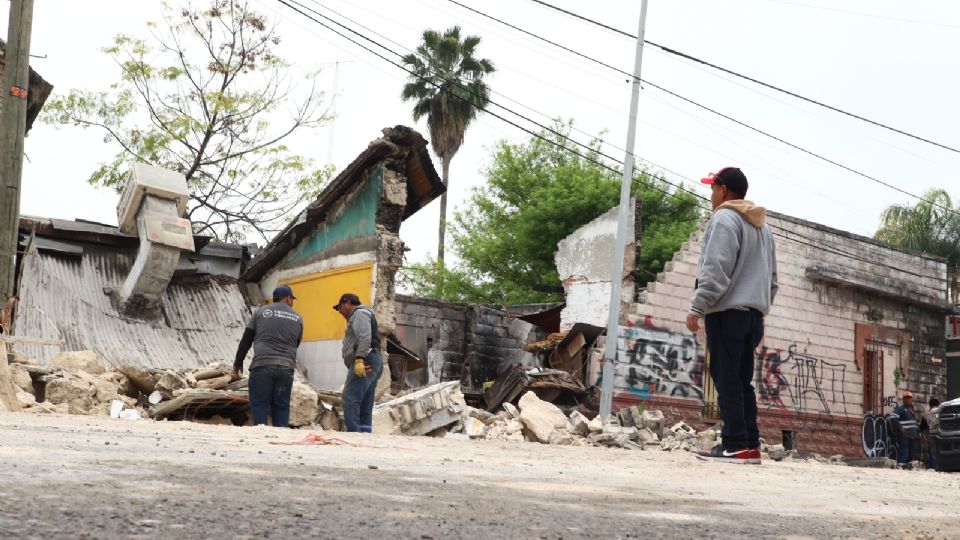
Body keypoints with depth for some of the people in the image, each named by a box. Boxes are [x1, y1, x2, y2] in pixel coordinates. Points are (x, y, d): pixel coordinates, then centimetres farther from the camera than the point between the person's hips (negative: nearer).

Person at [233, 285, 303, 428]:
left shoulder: (261, 312, 8)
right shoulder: (297, 318, 13)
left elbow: (246, 340, 9)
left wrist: (238, 362, 17)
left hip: (262, 364, -2)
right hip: (287, 367, 2)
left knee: (259, 405, 2)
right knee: (282, 407, 8)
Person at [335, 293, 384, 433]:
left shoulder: (359, 313, 1)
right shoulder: (359, 315, 33)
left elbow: (365, 337, -15)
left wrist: (359, 359, -25)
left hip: (364, 362, -11)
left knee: (350, 400, -18)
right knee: (365, 407, 4)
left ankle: (353, 432, -24)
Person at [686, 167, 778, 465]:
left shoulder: (724, 219, -6)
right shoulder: (762, 227, 22)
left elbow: (716, 270, -16)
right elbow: (771, 277, 22)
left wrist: (697, 308, -16)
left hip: (727, 310, -9)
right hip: (753, 312, 9)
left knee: (727, 380, -8)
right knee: (742, 381, 10)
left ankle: (735, 445, -11)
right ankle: (751, 445, 7)